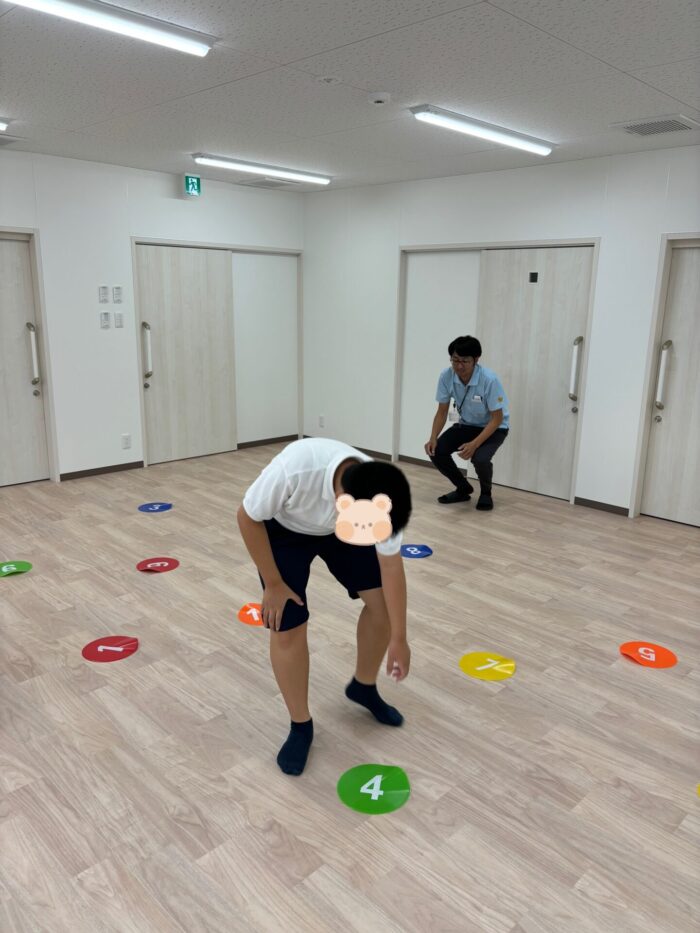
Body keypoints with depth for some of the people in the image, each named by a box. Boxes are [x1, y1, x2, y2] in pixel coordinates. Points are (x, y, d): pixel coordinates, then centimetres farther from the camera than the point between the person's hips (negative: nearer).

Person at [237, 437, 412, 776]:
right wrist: (273, 583, -16)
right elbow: (248, 518, -24)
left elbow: (391, 568, -15)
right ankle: (300, 725, 15)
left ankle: (364, 687, 25)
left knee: (382, 601, -2)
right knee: (288, 629, -9)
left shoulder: (380, 500, -31)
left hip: (338, 526, 3)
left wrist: (399, 638, -6)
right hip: (283, 528, -3)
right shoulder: (294, 468, -44)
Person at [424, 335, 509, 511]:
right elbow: (442, 412, -7)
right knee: (436, 451, -16)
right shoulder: (446, 376, -19)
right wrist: (433, 438, -23)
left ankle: (486, 493, 3)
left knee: (480, 458, -32)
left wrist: (474, 444, -36)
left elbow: (497, 418, -24)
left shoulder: (489, 379, -31)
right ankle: (463, 488, 10)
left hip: (493, 428, -5)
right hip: (466, 425, 5)